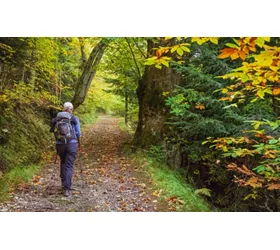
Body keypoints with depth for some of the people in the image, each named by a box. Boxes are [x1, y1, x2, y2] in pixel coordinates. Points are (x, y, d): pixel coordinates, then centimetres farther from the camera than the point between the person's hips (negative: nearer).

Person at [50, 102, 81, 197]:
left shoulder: (56, 119, 5)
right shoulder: (74, 119, -3)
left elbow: (54, 131, 8)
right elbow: (78, 133, 0)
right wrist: (79, 143, 16)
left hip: (60, 144, 3)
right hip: (72, 144, -3)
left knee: (63, 162, 26)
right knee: (69, 166, -1)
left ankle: (64, 183, 32)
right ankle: (67, 189, -9)